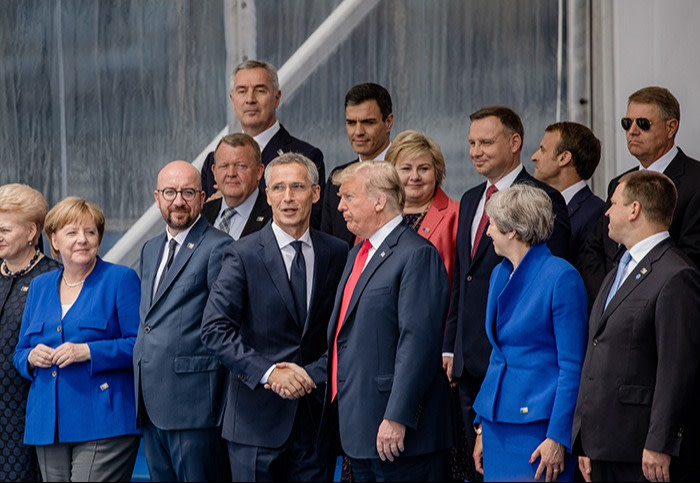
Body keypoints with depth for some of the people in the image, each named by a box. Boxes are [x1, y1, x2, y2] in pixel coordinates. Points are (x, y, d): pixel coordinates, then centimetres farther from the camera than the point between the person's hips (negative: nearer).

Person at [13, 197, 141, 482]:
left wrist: (88, 352, -17)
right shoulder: (40, 286, 18)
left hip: (104, 426, -6)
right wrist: (31, 357, -2)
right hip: (48, 426, 6)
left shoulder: (121, 279, 1)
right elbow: (20, 353, 21)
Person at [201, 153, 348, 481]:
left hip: (316, 414, 3)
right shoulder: (243, 255, -4)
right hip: (258, 417, -3)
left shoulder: (337, 253, 7)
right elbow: (214, 329, -11)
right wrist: (268, 372, -19)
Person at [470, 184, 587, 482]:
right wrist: (482, 428, 14)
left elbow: (572, 366, -13)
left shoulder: (561, 276, -11)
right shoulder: (500, 275, 12)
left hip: (538, 423, -7)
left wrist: (557, 438, -16)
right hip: (498, 426, 7)